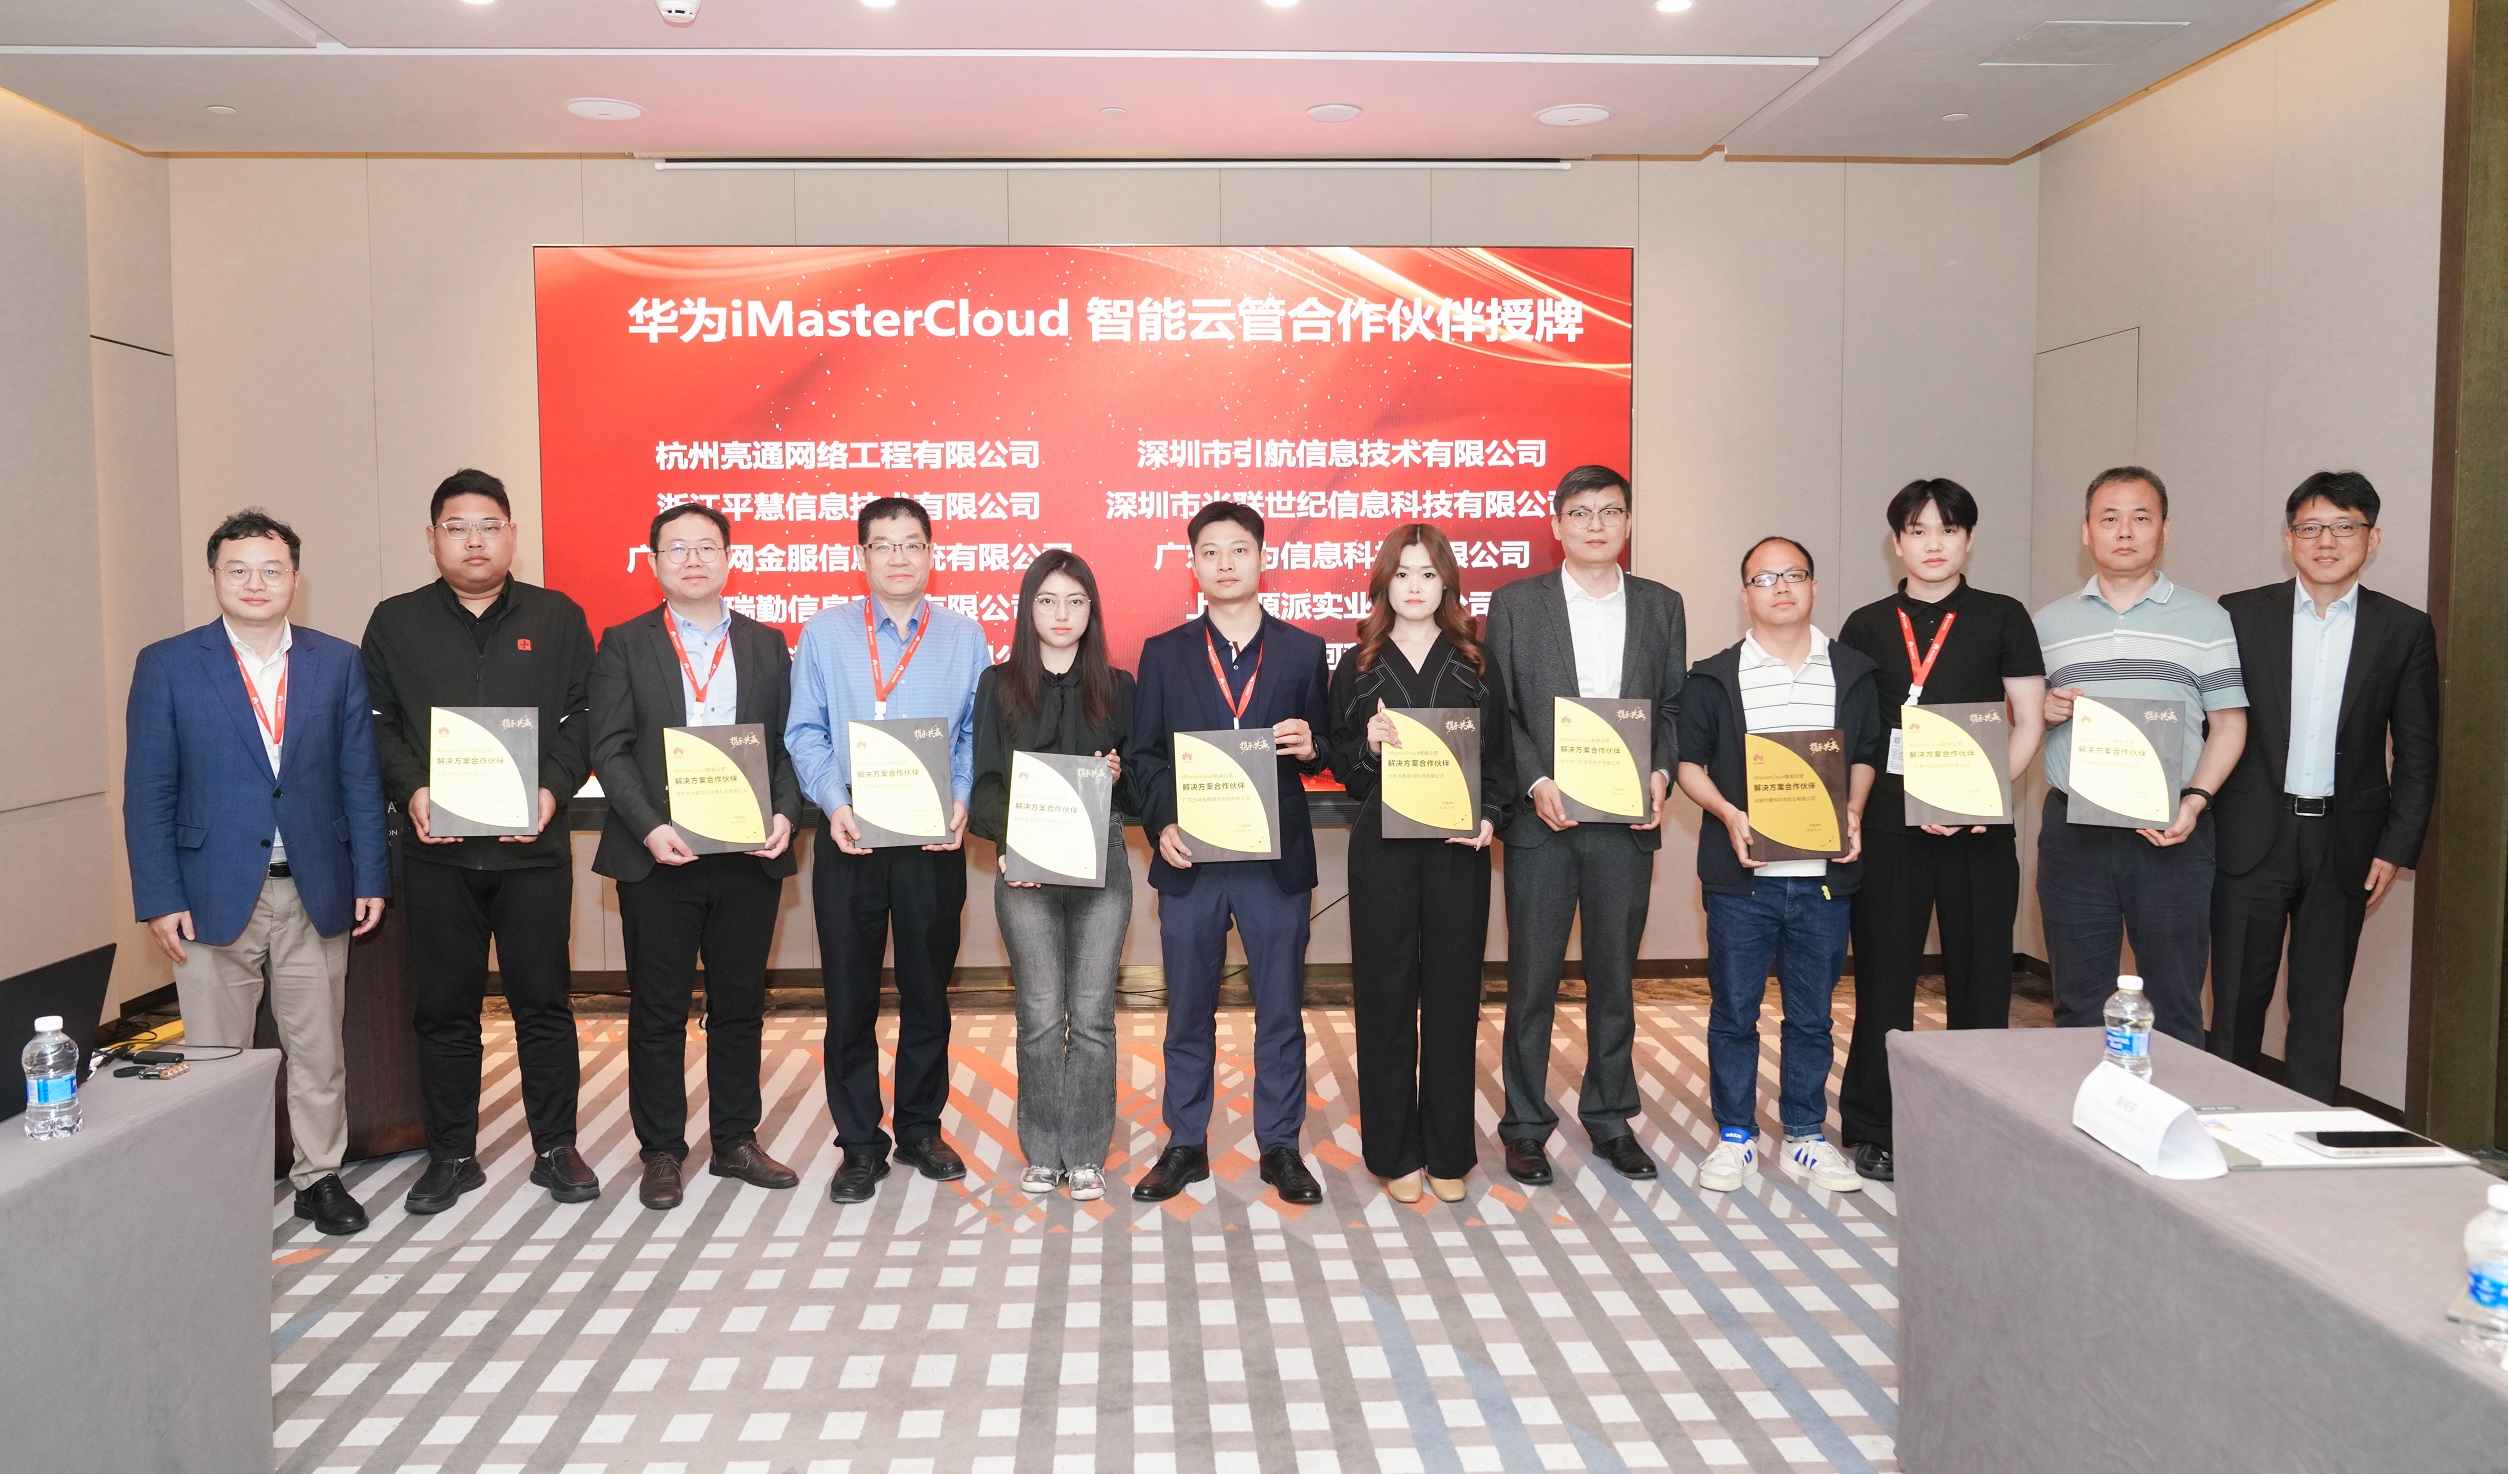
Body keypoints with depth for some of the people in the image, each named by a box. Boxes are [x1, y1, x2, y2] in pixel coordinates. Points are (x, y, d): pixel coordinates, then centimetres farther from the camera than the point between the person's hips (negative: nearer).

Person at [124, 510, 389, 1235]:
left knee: (318, 1048, 9)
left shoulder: (338, 663, 4)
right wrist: (159, 899, -7)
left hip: (315, 894, 1)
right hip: (213, 895, -1)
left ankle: (320, 1176, 23)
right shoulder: (167, 665, 0)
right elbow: (147, 792, -1)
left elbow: (360, 779, 5)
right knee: (216, 1056, 7)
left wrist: (370, 878, 1)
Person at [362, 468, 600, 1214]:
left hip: (533, 844, -1)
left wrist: (551, 789, -13)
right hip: (437, 847, 1)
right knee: (444, 1005, 8)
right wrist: (412, 791, -13)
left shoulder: (557, 618, 6)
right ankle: (451, 1154, 20)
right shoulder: (395, 623, 8)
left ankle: (556, 1148, 17)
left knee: (543, 999, 5)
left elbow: (581, 719, 2)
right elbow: (377, 726, 3)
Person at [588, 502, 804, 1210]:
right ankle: (661, 1152, 17)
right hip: (658, 855, -2)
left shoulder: (766, 644, 10)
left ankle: (735, 1140, 22)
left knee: (740, 1004, 10)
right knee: (657, 1010, 6)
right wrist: (649, 827, -16)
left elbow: (788, 743, 8)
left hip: (749, 854, 2)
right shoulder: (625, 644, 4)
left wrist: (784, 812, -10)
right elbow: (610, 747, -3)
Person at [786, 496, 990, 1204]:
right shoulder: (824, 633, 4)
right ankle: (860, 1145, 17)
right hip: (850, 838, 0)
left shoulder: (965, 637, 5)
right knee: (849, 995, 4)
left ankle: (920, 1131, 27)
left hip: (934, 841, 1)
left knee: (928, 992, 11)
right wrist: (834, 804, -13)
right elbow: (805, 733, 2)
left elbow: (976, 735, 5)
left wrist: (961, 801, -11)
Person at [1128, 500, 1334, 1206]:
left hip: (1276, 859, 0)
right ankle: (1185, 1146, 23)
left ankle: (1281, 1148, 20)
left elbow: (1326, 751, 8)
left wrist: (1309, 747, -15)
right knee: (1188, 1011, 10)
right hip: (1190, 859, 1)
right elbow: (1144, 755, 5)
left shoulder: (1302, 651, 5)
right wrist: (1160, 825, -10)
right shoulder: (1164, 654, 6)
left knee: (1281, 1010, 7)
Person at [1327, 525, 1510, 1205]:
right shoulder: (1358, 668, 6)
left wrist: (1489, 818, -9)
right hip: (1382, 849, 0)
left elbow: (1500, 756, 7)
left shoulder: (1477, 666, 8)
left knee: (1453, 995, 5)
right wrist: (1369, 746, -15)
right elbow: (1341, 766, 6)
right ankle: (1395, 1152, 14)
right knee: (1385, 995, 3)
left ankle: (1448, 1153, 17)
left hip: (1457, 848, 1)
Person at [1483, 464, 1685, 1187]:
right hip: (1542, 820, -2)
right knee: (1532, 979, 4)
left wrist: (1661, 773, -8)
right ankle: (1525, 1124, 16)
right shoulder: (1515, 603, 3)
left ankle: (1610, 1119, 25)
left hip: (1627, 821, 2)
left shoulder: (1661, 606, 10)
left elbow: (1674, 706, 9)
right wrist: (1535, 783, -14)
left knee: (1615, 977, 11)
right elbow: (1497, 709, -1)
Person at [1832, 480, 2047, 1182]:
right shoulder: (1867, 627, 8)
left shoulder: (2002, 618, 8)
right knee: (1884, 975, 2)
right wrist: (1912, 801, -8)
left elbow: (2029, 722, 5)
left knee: (1981, 978, 5)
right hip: (1890, 825, 0)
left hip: (1982, 827, 0)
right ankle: (1871, 1130, 12)